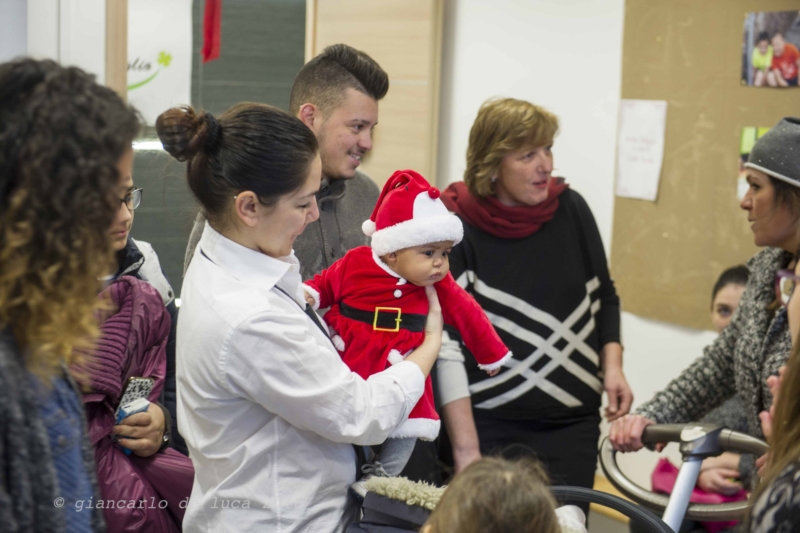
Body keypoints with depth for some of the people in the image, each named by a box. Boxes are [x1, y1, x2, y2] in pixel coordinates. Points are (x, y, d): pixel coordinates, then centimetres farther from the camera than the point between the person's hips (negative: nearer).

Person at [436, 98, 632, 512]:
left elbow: (603, 296, 18)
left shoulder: (571, 209, 2)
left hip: (574, 423, 3)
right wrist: (466, 450, -15)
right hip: (490, 429, -3)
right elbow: (445, 344, -12)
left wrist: (612, 365, 5)